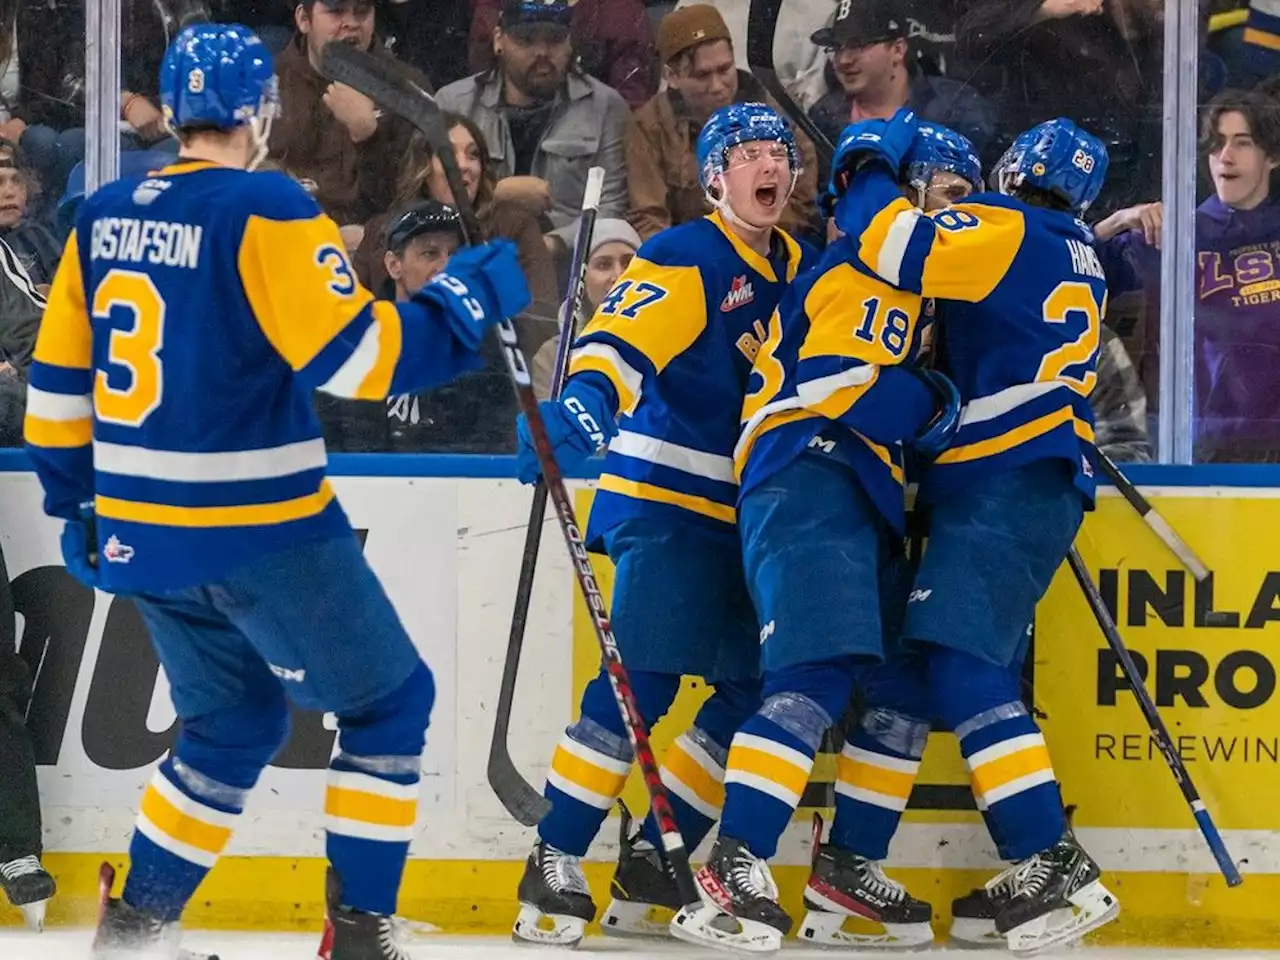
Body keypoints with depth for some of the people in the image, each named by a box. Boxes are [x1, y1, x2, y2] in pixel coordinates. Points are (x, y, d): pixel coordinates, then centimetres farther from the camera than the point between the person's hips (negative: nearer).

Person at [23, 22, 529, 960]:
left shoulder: (105, 216, 6)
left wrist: (75, 499, 23)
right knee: (390, 703, 9)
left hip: (138, 529, 7)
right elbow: (359, 355, -21)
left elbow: (57, 380, 11)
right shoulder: (265, 210, -15)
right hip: (256, 530, -7)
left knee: (235, 721, 23)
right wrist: (469, 298, -8)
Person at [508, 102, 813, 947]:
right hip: (664, 502, -8)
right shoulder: (686, 260, -9)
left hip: (744, 513, 8)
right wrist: (585, 400, -42)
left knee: (759, 687, 4)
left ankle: (652, 864, 11)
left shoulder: (797, 267, 15)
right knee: (643, 680, -17)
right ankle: (556, 863, -13)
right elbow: (622, 340, -23)